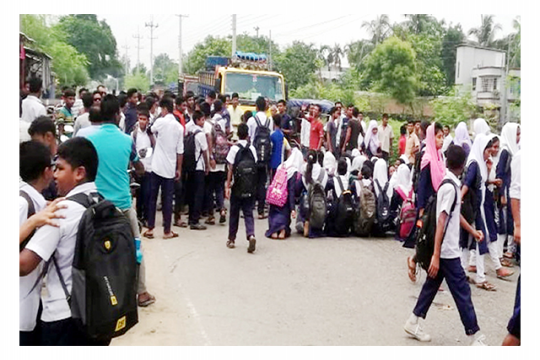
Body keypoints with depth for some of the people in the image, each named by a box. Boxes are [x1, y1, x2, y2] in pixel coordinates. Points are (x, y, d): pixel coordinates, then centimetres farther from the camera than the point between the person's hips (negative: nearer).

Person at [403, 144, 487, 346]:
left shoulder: (451, 184, 8)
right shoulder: (450, 187, -20)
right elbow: (441, 222, -24)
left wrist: (472, 231, 29)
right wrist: (436, 255, -26)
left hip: (444, 250, 9)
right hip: (447, 251, -9)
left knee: (432, 285, 16)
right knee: (462, 292, -1)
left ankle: (413, 323, 24)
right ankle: (475, 337, 8)